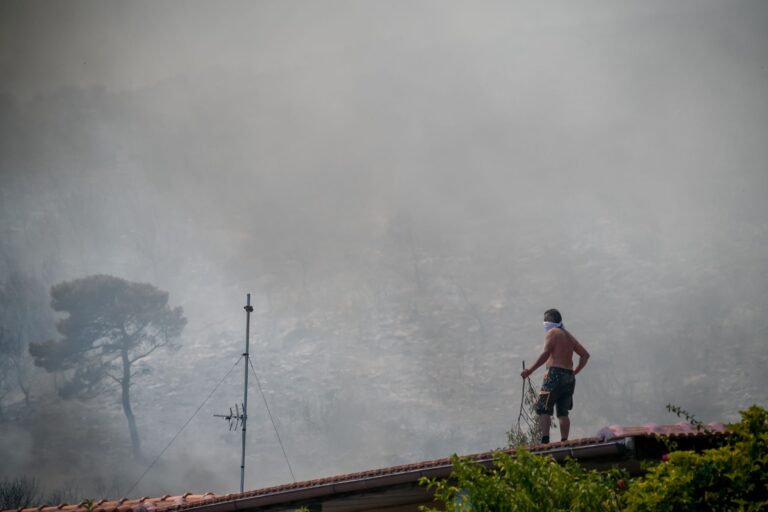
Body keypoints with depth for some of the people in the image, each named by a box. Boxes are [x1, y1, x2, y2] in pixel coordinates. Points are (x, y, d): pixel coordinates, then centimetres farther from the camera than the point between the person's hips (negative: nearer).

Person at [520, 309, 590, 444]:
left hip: (555, 373, -8)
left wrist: (530, 370, -12)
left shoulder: (552, 333, -1)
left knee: (543, 409, -8)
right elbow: (585, 355, 20)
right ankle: (564, 441, 0)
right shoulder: (569, 336, 22)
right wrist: (574, 372, 18)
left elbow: (546, 354, -13)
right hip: (569, 376, 8)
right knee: (563, 412, 8)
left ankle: (545, 440, -21)